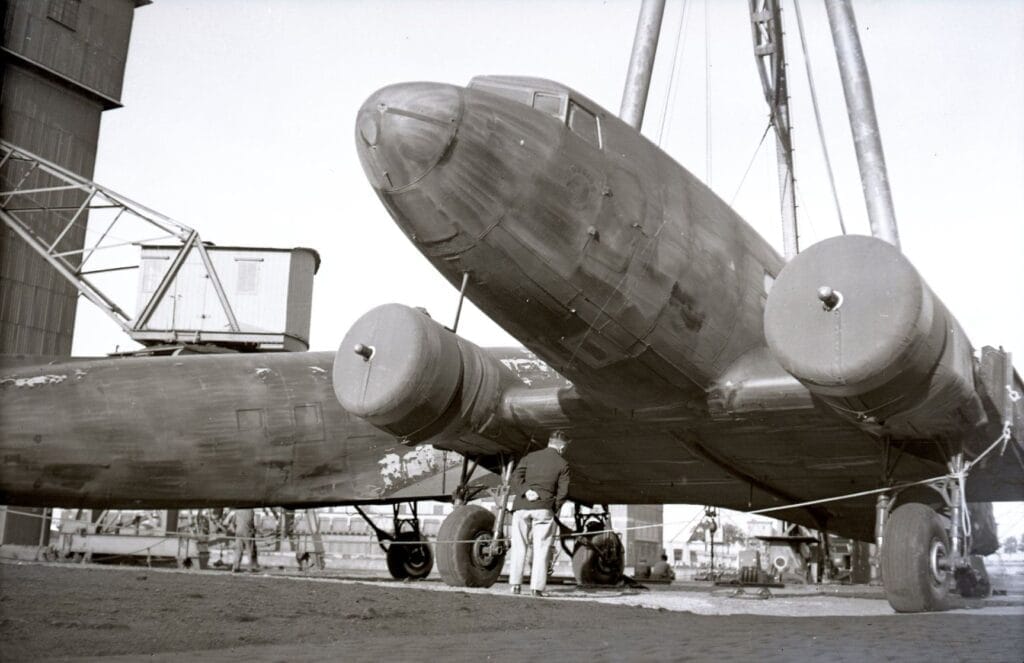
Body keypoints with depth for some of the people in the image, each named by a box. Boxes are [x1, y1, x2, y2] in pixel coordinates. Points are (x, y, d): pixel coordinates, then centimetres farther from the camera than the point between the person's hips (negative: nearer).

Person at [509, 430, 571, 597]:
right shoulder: (562, 464, 6)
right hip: (544, 508, -2)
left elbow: (516, 477, -1)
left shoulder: (529, 457, 13)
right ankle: (537, 587, -1)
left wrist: (525, 493, -11)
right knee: (541, 549, 3)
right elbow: (563, 491, 0)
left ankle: (515, 584, 4)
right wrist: (553, 510, 8)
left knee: (519, 547, 9)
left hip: (522, 506, 2)